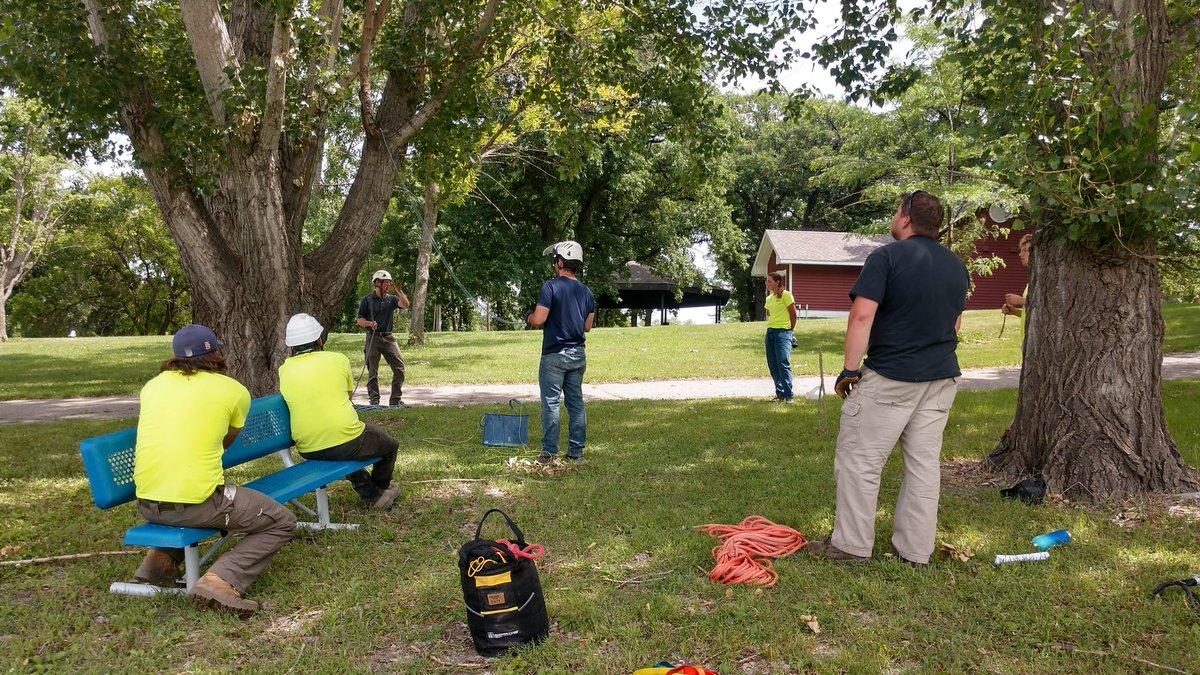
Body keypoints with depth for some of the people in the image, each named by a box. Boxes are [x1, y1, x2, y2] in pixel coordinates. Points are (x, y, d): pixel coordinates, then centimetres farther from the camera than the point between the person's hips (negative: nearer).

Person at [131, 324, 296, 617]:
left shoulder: (154, 384, 11)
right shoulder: (234, 390, 0)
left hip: (146, 505, 6)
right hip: (198, 503, -6)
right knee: (282, 523, 9)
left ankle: (162, 559, 18)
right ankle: (220, 581, -11)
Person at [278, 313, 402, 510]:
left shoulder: (284, 370, 3)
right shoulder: (338, 360, -4)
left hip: (307, 450, 5)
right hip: (345, 444, -4)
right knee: (390, 446, 25)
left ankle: (372, 494, 37)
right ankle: (380, 487, 48)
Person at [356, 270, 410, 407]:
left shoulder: (391, 299, 11)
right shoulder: (367, 299, 2)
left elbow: (405, 305, -8)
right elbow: (360, 320, 2)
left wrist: (398, 291, -14)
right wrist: (369, 323, -17)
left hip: (388, 337, 3)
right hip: (373, 338, -3)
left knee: (399, 367, -3)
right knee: (372, 371, 1)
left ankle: (396, 399, 6)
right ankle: (374, 400, 8)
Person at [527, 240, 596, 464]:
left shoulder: (551, 286, -12)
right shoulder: (587, 292, 8)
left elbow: (538, 320, -17)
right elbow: (587, 326, 13)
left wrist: (530, 317, 5)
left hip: (555, 355, -6)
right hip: (578, 354, 6)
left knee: (551, 403, -2)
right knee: (576, 402, 10)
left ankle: (549, 452, -1)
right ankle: (576, 451, 13)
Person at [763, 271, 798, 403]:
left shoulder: (786, 295, -6)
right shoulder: (769, 298, 15)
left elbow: (793, 314, -5)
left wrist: (790, 330, 3)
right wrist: (771, 326, 11)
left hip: (783, 332, -7)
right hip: (770, 332, 7)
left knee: (783, 363, -13)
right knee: (772, 365, 5)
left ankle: (788, 395, -10)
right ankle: (780, 393, 13)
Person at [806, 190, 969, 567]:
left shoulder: (886, 257, -12)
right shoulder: (957, 266, 11)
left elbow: (862, 316, -19)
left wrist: (849, 370, -14)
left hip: (889, 379, -7)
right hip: (942, 378, 7)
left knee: (859, 459, 2)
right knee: (924, 463, 11)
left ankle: (851, 544, 8)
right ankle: (916, 550, 17)